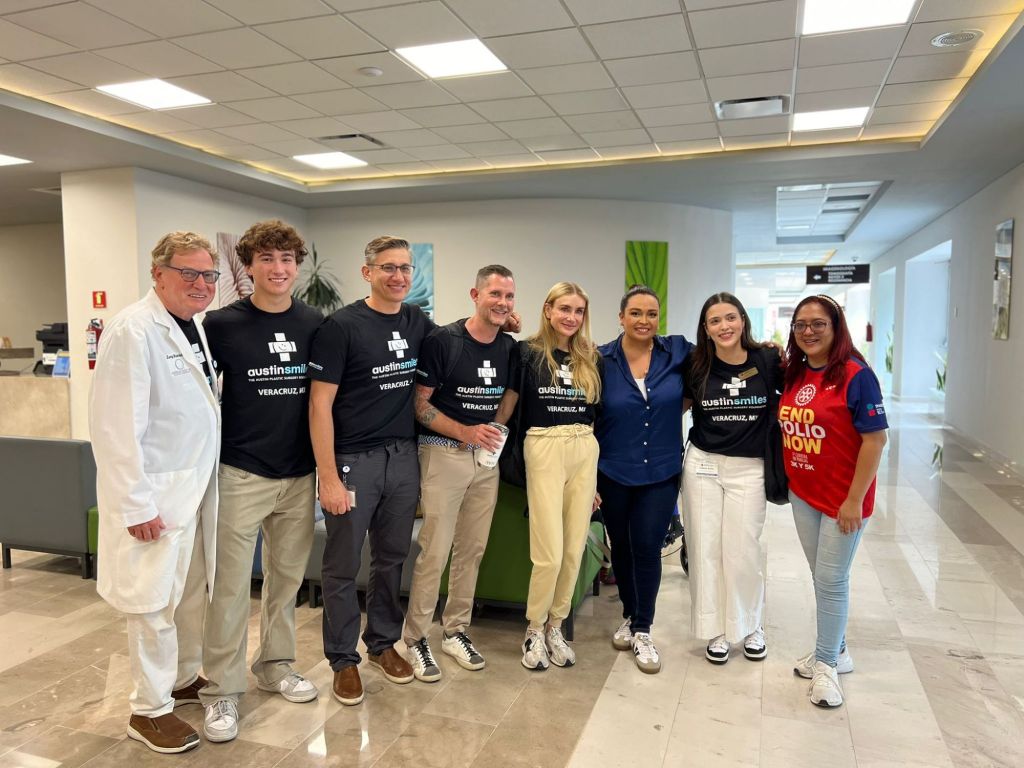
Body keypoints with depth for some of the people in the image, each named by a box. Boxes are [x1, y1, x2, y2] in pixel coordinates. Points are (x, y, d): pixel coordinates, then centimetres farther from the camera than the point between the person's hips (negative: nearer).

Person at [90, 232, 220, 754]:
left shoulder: (193, 327, 10)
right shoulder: (133, 330, -17)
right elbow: (115, 427, -20)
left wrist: (205, 482, 14)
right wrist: (137, 504, -19)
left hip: (195, 485, 8)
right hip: (156, 494, -8)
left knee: (192, 590, 18)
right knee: (155, 602, 3)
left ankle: (184, 680, 36)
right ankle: (149, 709, 20)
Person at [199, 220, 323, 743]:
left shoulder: (316, 325, 2)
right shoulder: (221, 324, -6)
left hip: (299, 475, 4)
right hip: (241, 474, -3)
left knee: (287, 577, 15)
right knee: (231, 585, 3)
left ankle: (275, 666, 34)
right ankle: (221, 690, 19)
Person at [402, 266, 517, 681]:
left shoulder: (511, 347, 5)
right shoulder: (442, 340, -12)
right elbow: (419, 404, -10)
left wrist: (498, 428, 2)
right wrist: (465, 432, -20)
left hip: (487, 458, 6)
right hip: (444, 454, -5)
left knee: (472, 549, 12)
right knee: (435, 551, -4)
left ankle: (455, 632, 28)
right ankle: (416, 639, 13)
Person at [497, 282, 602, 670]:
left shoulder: (591, 359, 12)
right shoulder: (527, 352, -1)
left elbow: (597, 415, 15)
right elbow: (505, 406, 1)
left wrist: (599, 478, 14)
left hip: (585, 451, 5)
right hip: (544, 449, -4)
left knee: (574, 550, 6)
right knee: (550, 552, -5)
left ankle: (555, 627, 24)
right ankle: (534, 630, 17)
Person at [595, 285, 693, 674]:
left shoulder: (679, 352, -3)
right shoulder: (601, 360, -5)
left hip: (662, 473, 0)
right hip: (613, 473, 0)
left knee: (647, 547, -1)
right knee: (621, 546, 14)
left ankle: (642, 630, 19)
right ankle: (629, 615, 37)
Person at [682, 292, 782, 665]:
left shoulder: (768, 360, -6)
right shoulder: (695, 365, -3)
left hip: (749, 468, -1)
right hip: (702, 465, 1)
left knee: (743, 549, 4)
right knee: (705, 548, 6)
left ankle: (752, 626, 29)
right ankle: (716, 630, 23)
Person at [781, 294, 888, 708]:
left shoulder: (855, 374, -15)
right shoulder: (793, 373, 4)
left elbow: (874, 439, -16)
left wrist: (855, 500, -17)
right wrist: (783, 480, 2)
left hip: (842, 498, -6)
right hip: (802, 493, 6)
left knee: (831, 579, 2)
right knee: (823, 576, 16)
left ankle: (827, 663, 19)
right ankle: (835, 650, 33)